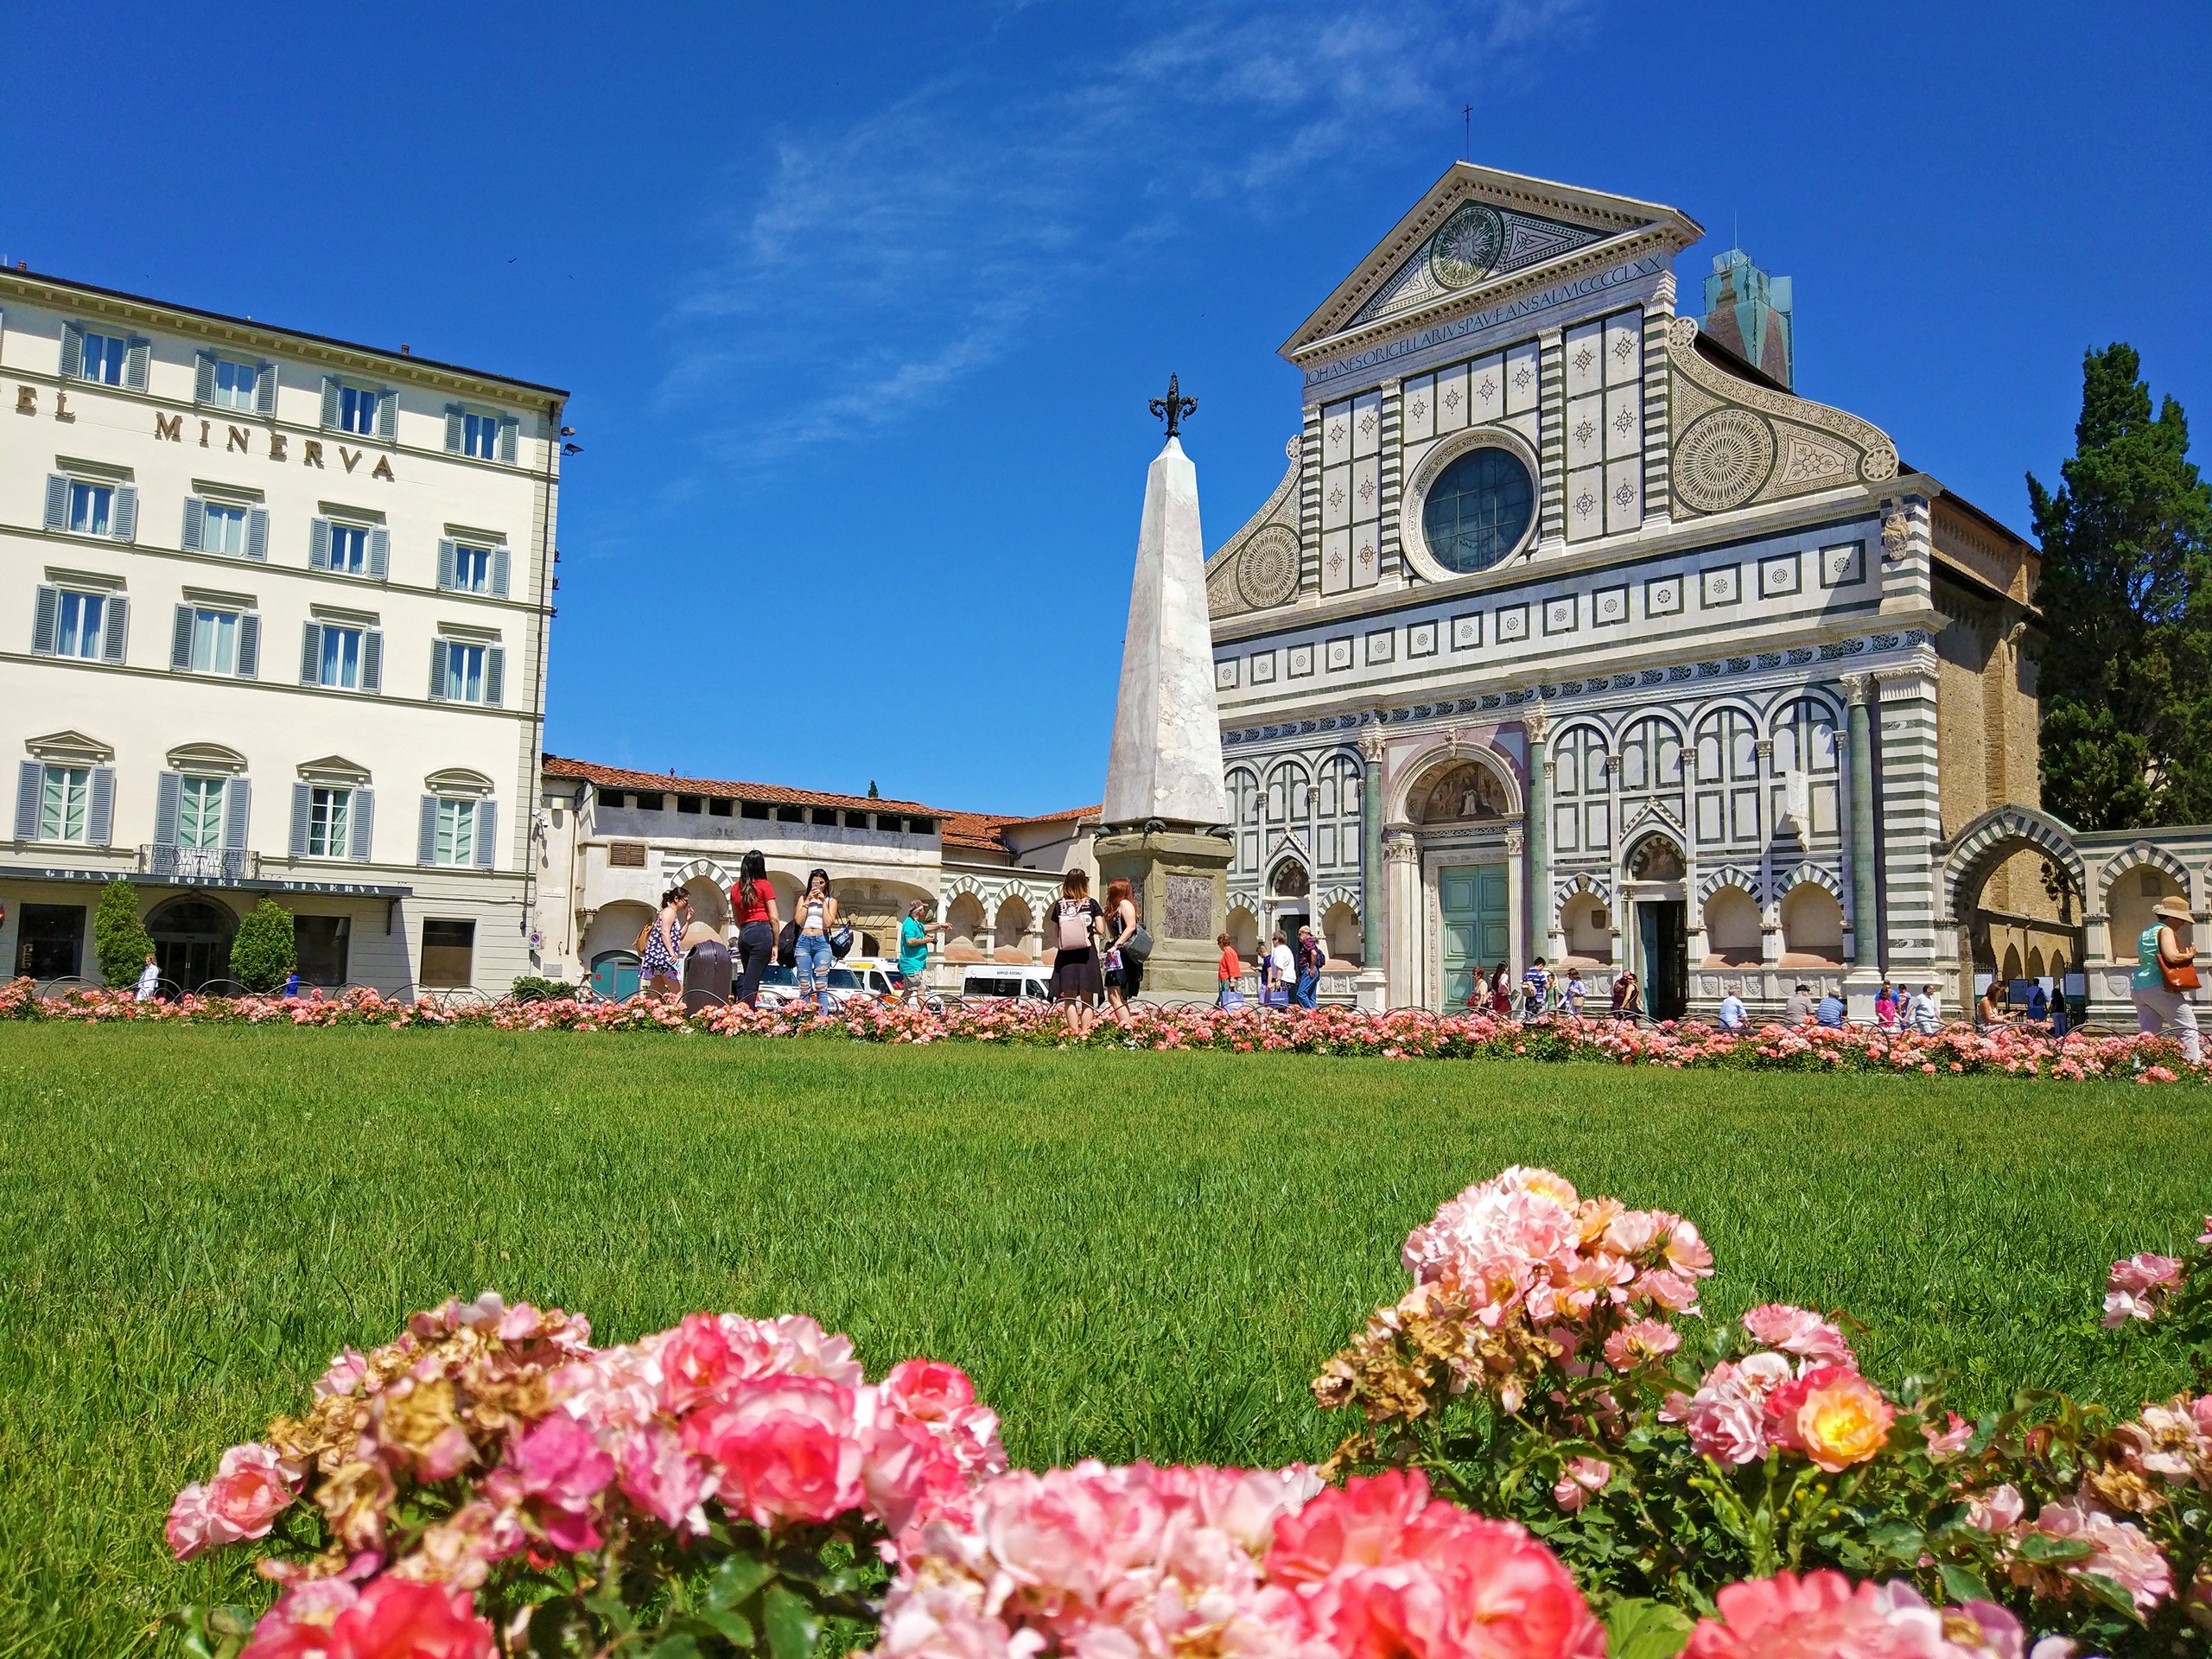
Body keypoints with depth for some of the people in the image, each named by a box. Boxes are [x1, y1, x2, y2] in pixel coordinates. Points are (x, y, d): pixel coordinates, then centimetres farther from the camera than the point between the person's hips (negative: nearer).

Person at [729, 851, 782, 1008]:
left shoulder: (736, 888, 14)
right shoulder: (764, 885, -1)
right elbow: (774, 918, -5)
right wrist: (775, 944, 0)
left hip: (743, 935, 5)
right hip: (762, 933, -5)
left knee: (744, 979, 14)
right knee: (751, 983, -9)